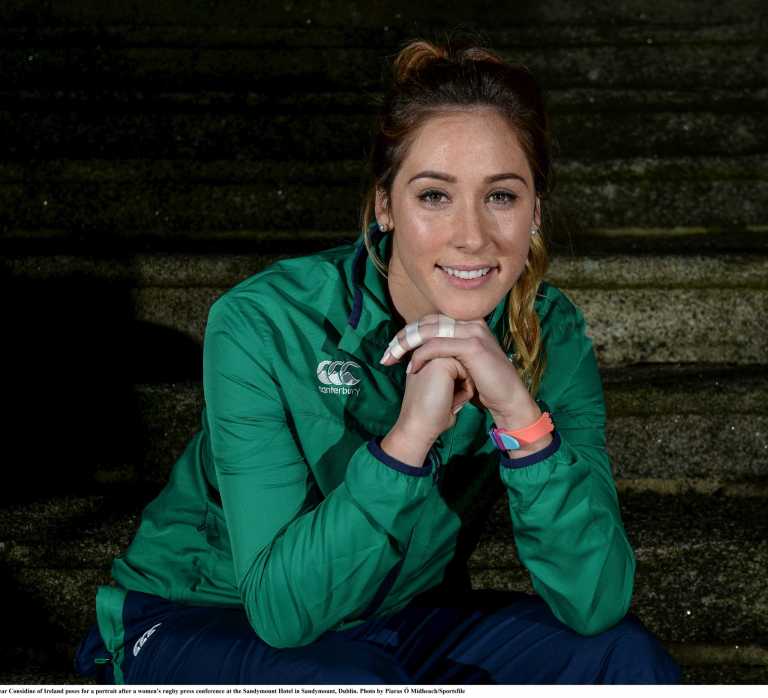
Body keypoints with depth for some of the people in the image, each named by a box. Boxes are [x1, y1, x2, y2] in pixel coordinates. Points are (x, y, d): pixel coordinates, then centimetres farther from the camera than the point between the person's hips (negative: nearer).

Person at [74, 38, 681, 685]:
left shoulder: (550, 335, -14)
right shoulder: (264, 323, -26)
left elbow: (596, 602, -21)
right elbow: (283, 606, -29)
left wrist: (520, 412, -34)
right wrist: (410, 432, -40)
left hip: (401, 619, 4)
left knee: (628, 660, -18)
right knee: (351, 687, -35)